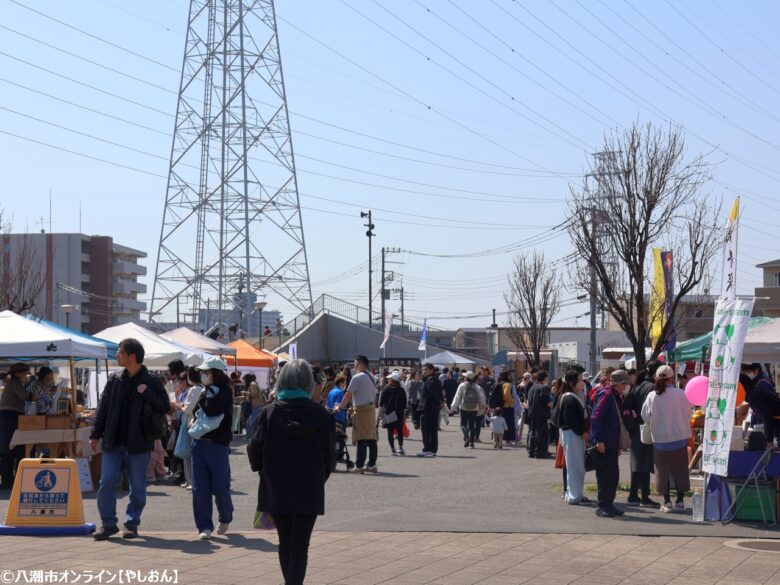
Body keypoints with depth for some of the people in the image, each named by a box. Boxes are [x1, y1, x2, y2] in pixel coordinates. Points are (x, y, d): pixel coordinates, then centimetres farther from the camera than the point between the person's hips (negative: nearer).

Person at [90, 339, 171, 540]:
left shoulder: (152, 382, -1)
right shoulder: (114, 381, 9)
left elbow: (165, 407, -5)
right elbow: (103, 409, 12)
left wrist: (147, 393, -17)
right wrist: (95, 435, 8)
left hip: (138, 444, -3)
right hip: (113, 443, 3)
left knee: (137, 487, 4)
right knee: (107, 482, -3)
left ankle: (132, 524, 15)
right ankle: (108, 523, 6)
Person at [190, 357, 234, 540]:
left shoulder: (225, 391, -6)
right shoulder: (205, 391, 12)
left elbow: (211, 410, -20)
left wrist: (203, 396, -5)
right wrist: (194, 420, 0)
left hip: (218, 444, -6)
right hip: (199, 442, 6)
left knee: (220, 486, -2)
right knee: (200, 488, 1)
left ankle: (225, 518, 23)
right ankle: (204, 526, 6)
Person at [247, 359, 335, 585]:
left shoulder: (269, 413, -7)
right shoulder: (320, 414, -6)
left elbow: (254, 450, -6)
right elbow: (330, 454, -2)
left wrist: (264, 471, 13)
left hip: (277, 490, 1)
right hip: (309, 490, -1)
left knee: (285, 543, 17)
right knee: (300, 546, 1)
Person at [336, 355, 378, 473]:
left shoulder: (357, 377, -11)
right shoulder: (372, 377, 14)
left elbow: (348, 394, -9)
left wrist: (340, 407, 4)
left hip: (361, 410, -8)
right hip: (372, 408, 8)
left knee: (361, 438, -7)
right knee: (371, 438, 8)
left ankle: (359, 466, -8)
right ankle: (372, 464, 9)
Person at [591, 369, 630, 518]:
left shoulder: (617, 396, 15)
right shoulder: (606, 394, -14)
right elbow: (596, 418, -20)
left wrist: (618, 444, 19)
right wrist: (599, 440, -23)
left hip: (612, 443, 9)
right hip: (604, 443, -9)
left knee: (614, 475, 11)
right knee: (605, 475, -6)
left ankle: (608, 504, 18)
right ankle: (602, 506, -2)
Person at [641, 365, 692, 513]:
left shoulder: (652, 396, -9)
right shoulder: (681, 394, -11)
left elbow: (645, 417, -1)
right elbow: (688, 415, 0)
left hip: (659, 439, 0)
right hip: (679, 437, 0)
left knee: (662, 470, 9)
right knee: (680, 470, 11)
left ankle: (667, 501, 8)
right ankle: (680, 501, 12)